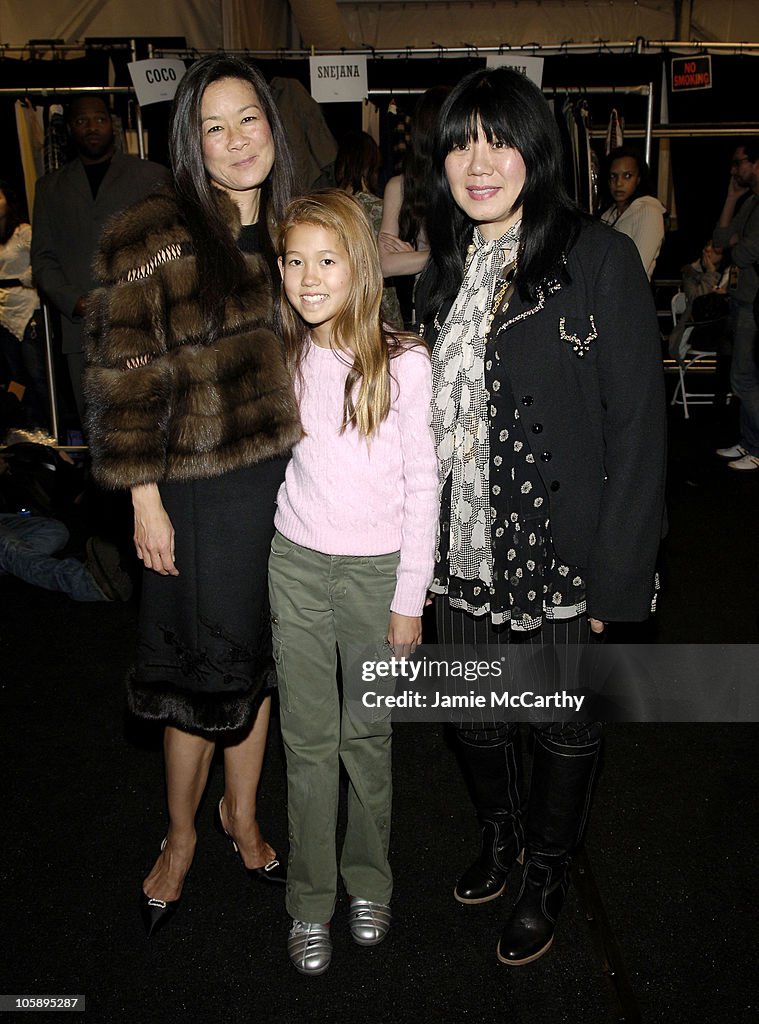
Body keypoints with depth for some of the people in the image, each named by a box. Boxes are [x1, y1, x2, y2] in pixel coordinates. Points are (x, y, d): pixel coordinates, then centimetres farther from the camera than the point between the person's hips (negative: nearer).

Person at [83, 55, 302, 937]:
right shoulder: (151, 240, -8)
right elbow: (127, 382, -9)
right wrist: (145, 501, -11)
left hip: (284, 480, 5)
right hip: (202, 491, -4)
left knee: (259, 658, 16)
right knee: (205, 670, 8)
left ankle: (241, 814, 38)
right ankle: (181, 833, 34)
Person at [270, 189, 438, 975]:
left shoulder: (402, 363, -9)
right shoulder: (283, 360, 2)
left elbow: (423, 486, -7)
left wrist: (409, 598, -7)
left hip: (376, 570, -3)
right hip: (296, 565, 3)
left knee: (366, 735, 9)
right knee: (307, 740, 9)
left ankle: (368, 881, 33)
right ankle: (310, 903, 25)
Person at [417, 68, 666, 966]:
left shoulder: (599, 259, -12)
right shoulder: (448, 270, 7)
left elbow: (637, 427, -14)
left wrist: (618, 574, -16)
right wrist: (427, 549, 8)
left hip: (560, 551, -5)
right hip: (463, 550, 6)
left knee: (565, 725, 14)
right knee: (472, 715, 20)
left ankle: (547, 878, 40)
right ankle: (500, 838, 49)